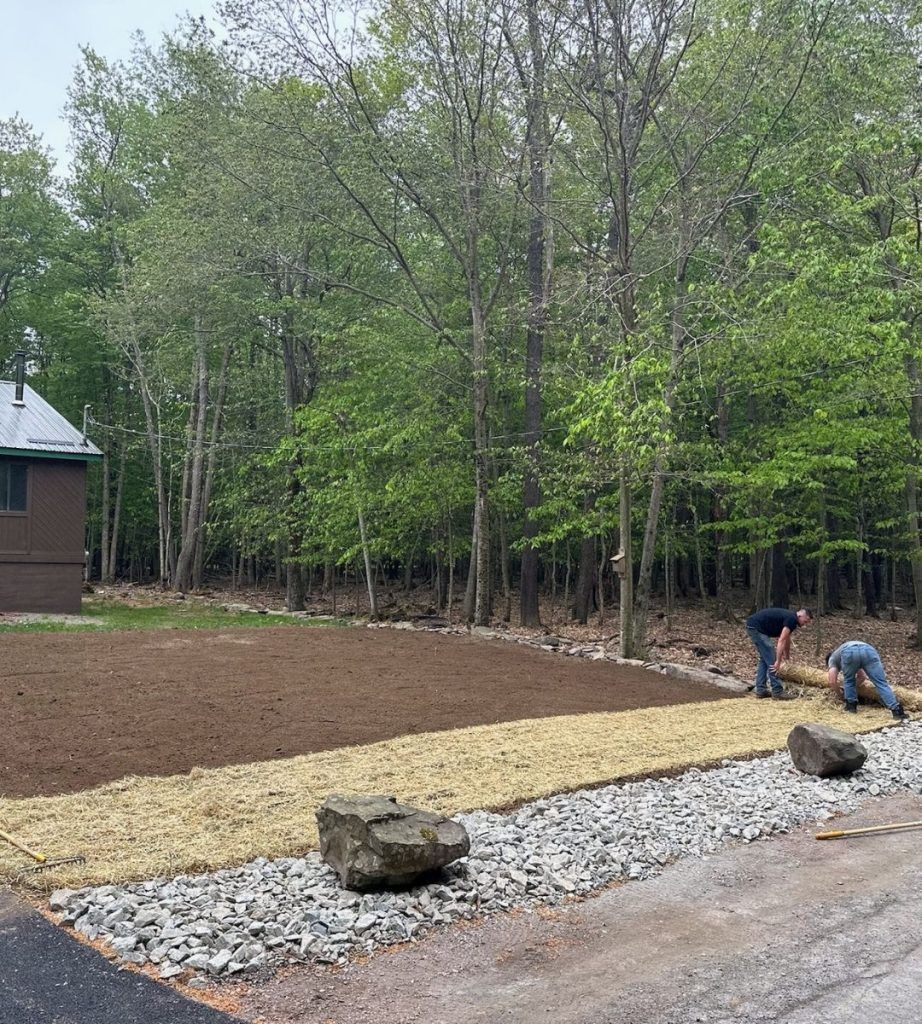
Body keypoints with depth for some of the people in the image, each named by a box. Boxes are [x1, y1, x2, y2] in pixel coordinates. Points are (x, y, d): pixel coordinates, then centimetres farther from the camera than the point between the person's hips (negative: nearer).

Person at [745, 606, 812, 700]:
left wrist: (787, 656, 44)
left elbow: (786, 639, 33)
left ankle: (760, 690, 17)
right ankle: (777, 692, -1)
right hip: (756, 628, -10)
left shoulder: (789, 617, 18)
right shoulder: (792, 619, -12)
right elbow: (781, 641, -18)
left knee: (764, 659, 17)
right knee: (771, 660, -5)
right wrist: (778, 661, -19)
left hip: (752, 626, 10)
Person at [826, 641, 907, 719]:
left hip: (849, 653, -3)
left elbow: (832, 682, 23)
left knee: (848, 680, 27)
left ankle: (851, 705, 28)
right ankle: (896, 710, -10)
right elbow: (862, 677, 47)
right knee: (881, 683, 1)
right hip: (868, 650, 3)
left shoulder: (832, 658, 35)